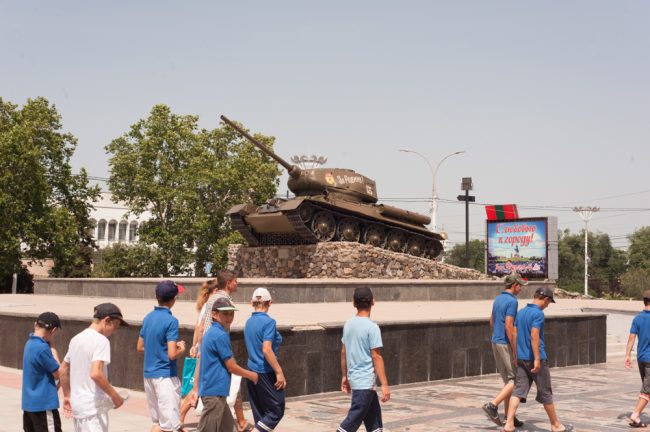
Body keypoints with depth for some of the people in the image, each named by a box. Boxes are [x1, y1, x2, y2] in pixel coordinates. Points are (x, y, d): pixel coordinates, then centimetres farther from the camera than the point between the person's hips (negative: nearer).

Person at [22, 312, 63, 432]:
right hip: (44, 404, -9)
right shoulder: (42, 348, -21)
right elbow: (58, 374, -10)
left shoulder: (30, 343, 7)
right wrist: (54, 354, -1)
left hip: (29, 403, 9)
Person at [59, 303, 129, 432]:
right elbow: (96, 374, -27)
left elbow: (62, 370, 20)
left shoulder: (76, 339, 12)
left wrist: (67, 396, 28)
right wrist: (115, 396, -18)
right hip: (94, 407, -9)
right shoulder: (101, 341, -15)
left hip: (77, 404, 9)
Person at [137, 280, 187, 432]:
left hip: (149, 374, 8)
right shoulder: (171, 320, -16)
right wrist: (182, 349, -1)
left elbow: (140, 347, 15)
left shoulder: (148, 318, 7)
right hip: (165, 375, -8)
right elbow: (172, 354, -21)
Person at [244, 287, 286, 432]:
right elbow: (266, 349, -22)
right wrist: (279, 372, -18)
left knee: (259, 412, 13)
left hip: (252, 371, 8)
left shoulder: (248, 322, 8)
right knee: (276, 410, 2)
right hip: (266, 372, -8)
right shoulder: (268, 322, -14)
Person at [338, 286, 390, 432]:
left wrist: (344, 376, 20)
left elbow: (343, 352, 11)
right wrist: (384, 385, -14)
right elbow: (376, 357, -17)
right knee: (353, 420, -5)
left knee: (373, 415, 16)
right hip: (365, 381, -8)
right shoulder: (372, 327, -15)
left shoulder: (348, 324, 5)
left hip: (354, 378, 8)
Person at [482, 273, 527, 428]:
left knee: (508, 380, 13)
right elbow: (509, 326, -21)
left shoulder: (497, 299, 13)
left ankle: (508, 416, 14)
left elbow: (491, 322, 20)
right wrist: (516, 352, -19)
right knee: (515, 380, -4)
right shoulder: (512, 301, -15)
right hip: (506, 344, -9)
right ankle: (492, 405, -14)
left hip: (496, 342, 9)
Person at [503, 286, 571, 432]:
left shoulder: (520, 312, 11)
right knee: (545, 393, 6)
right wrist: (537, 359, -21)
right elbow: (534, 336, -22)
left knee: (518, 391, 1)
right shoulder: (538, 313, -13)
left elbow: (514, 334, 14)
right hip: (536, 359, -7)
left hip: (521, 358, 7)